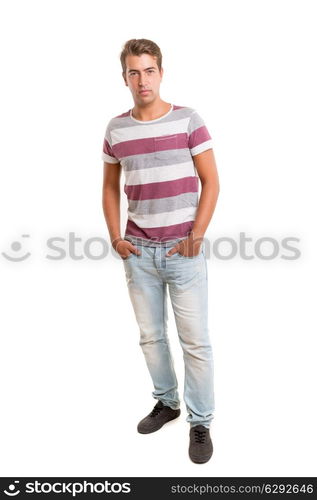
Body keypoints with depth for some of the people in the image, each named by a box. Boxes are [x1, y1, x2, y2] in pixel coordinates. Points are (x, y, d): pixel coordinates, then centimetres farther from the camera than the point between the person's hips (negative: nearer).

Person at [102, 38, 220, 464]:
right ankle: (167, 402, 35)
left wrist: (196, 237, -10)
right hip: (138, 251, 4)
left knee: (195, 341, 2)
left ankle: (201, 422, 19)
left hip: (183, 250, -3)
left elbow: (211, 182, -3)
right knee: (151, 336, 13)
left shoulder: (188, 120, -4)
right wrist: (115, 238, 4)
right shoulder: (116, 128, 6)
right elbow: (110, 187, 14)